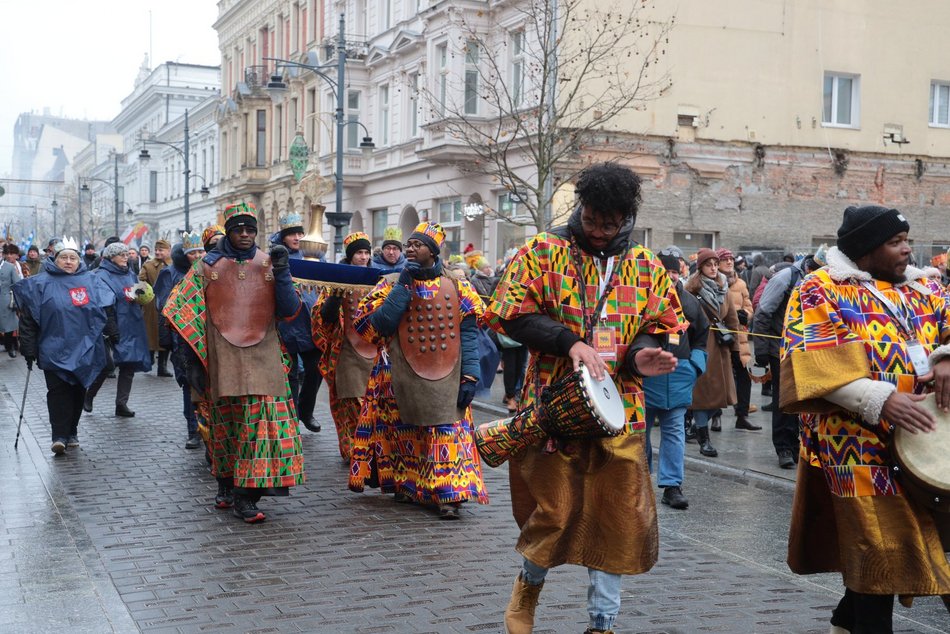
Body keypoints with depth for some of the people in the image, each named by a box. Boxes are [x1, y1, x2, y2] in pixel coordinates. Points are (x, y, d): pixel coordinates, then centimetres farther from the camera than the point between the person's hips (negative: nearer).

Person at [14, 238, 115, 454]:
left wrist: (112, 335, 8)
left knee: (78, 391, 8)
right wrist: (29, 349, -3)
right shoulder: (41, 284, 0)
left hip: (84, 349, 3)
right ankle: (59, 436, -10)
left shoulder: (91, 281, 7)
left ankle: (71, 433, 19)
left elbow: (107, 312, 13)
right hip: (54, 351, -2)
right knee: (58, 391, -9)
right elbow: (28, 319, 0)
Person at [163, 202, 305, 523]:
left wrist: (282, 272, -11)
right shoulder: (209, 266, 4)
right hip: (223, 359, 0)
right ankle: (227, 487, 25)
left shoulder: (268, 264, 7)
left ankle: (245, 496, -5)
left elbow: (289, 311, 1)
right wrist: (192, 360, -1)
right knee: (226, 423, 8)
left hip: (263, 358, 0)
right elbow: (186, 314, 4)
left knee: (262, 420, -9)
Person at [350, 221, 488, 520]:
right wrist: (403, 286, -12)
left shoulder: (456, 286, 2)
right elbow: (379, 325, -11)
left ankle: (449, 495, -5)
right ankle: (406, 484, 24)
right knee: (405, 432, 7)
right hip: (402, 376, 1)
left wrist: (469, 376, -9)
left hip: (445, 378, -1)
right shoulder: (392, 283, 3)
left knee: (448, 431, -7)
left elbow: (468, 333, -1)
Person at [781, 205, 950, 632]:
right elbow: (810, 359, -17)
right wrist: (880, 400, -25)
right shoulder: (821, 291, -6)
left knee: (911, 536, 13)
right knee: (880, 544, -5)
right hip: (859, 440, -6)